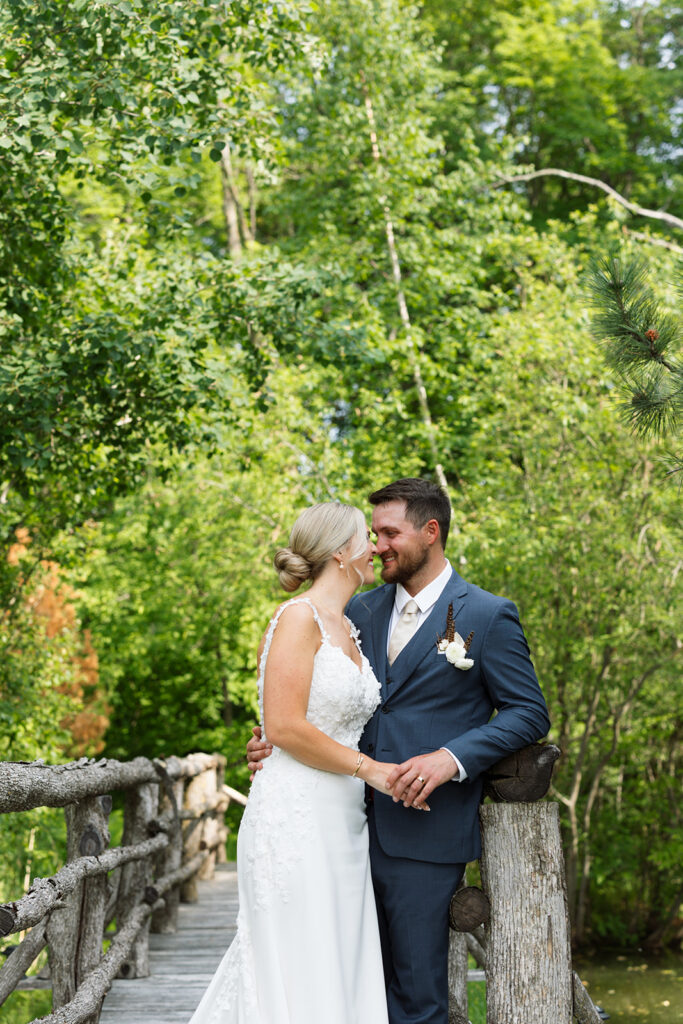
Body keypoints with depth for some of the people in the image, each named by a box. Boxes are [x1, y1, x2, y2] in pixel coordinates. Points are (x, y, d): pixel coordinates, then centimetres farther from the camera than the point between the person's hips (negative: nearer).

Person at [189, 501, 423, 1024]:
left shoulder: (348, 630, 17)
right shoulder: (299, 618, -9)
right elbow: (283, 727, -17)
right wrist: (369, 768, -12)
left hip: (342, 822, 9)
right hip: (296, 819, -9)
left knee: (342, 975, 7)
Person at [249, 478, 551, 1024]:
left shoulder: (488, 616, -4)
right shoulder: (362, 609, 12)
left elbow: (529, 713, -5)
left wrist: (452, 758, -19)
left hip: (423, 833, -5)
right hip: (358, 825, 5)